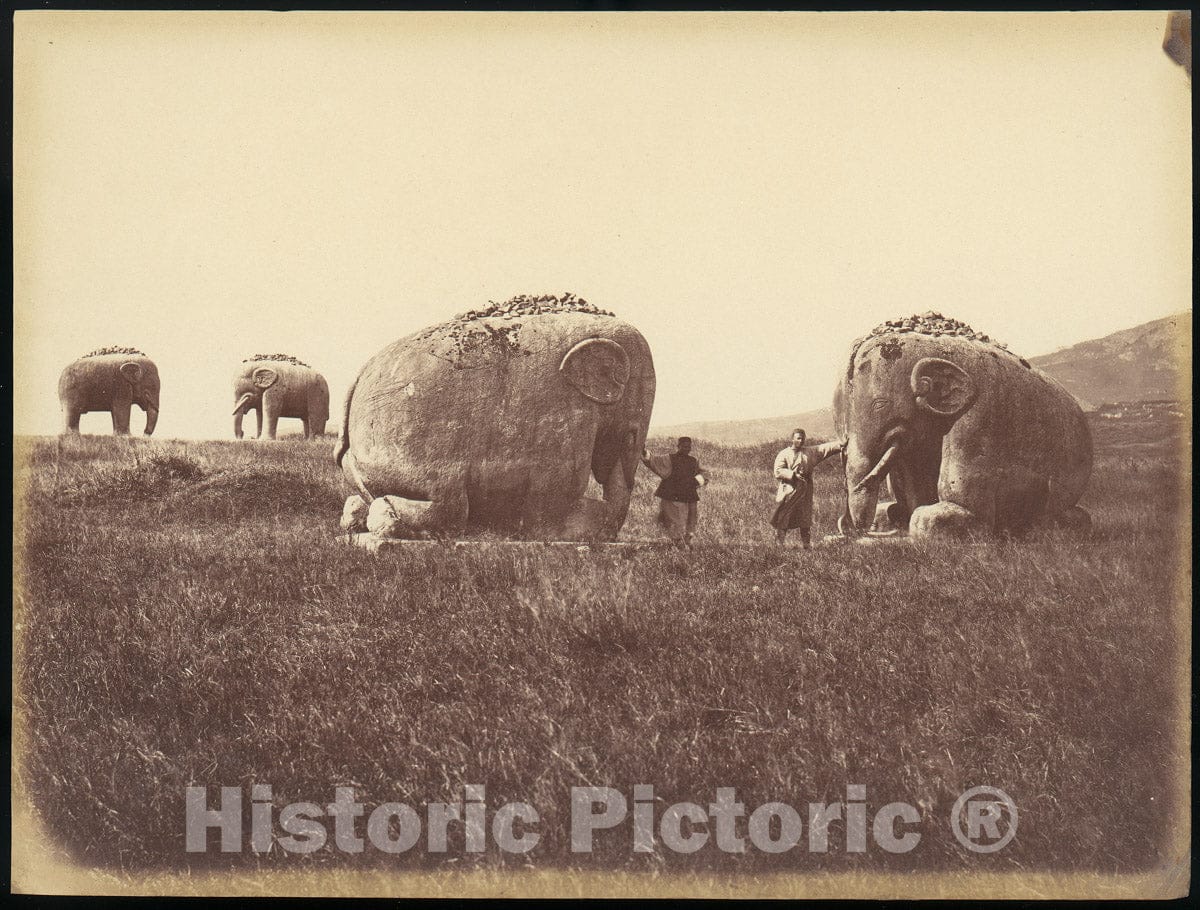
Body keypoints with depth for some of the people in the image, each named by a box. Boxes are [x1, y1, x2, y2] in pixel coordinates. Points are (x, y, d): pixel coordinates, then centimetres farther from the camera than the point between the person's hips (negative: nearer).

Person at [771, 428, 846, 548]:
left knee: (805, 521, 6)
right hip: (788, 493, -3)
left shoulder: (810, 452, 11)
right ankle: (778, 544, 6)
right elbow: (778, 472, -8)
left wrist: (841, 444, -9)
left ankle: (807, 545, 14)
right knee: (782, 520, -2)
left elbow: (826, 448, 3)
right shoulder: (783, 455, 1)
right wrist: (793, 475, -19)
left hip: (805, 492, 3)